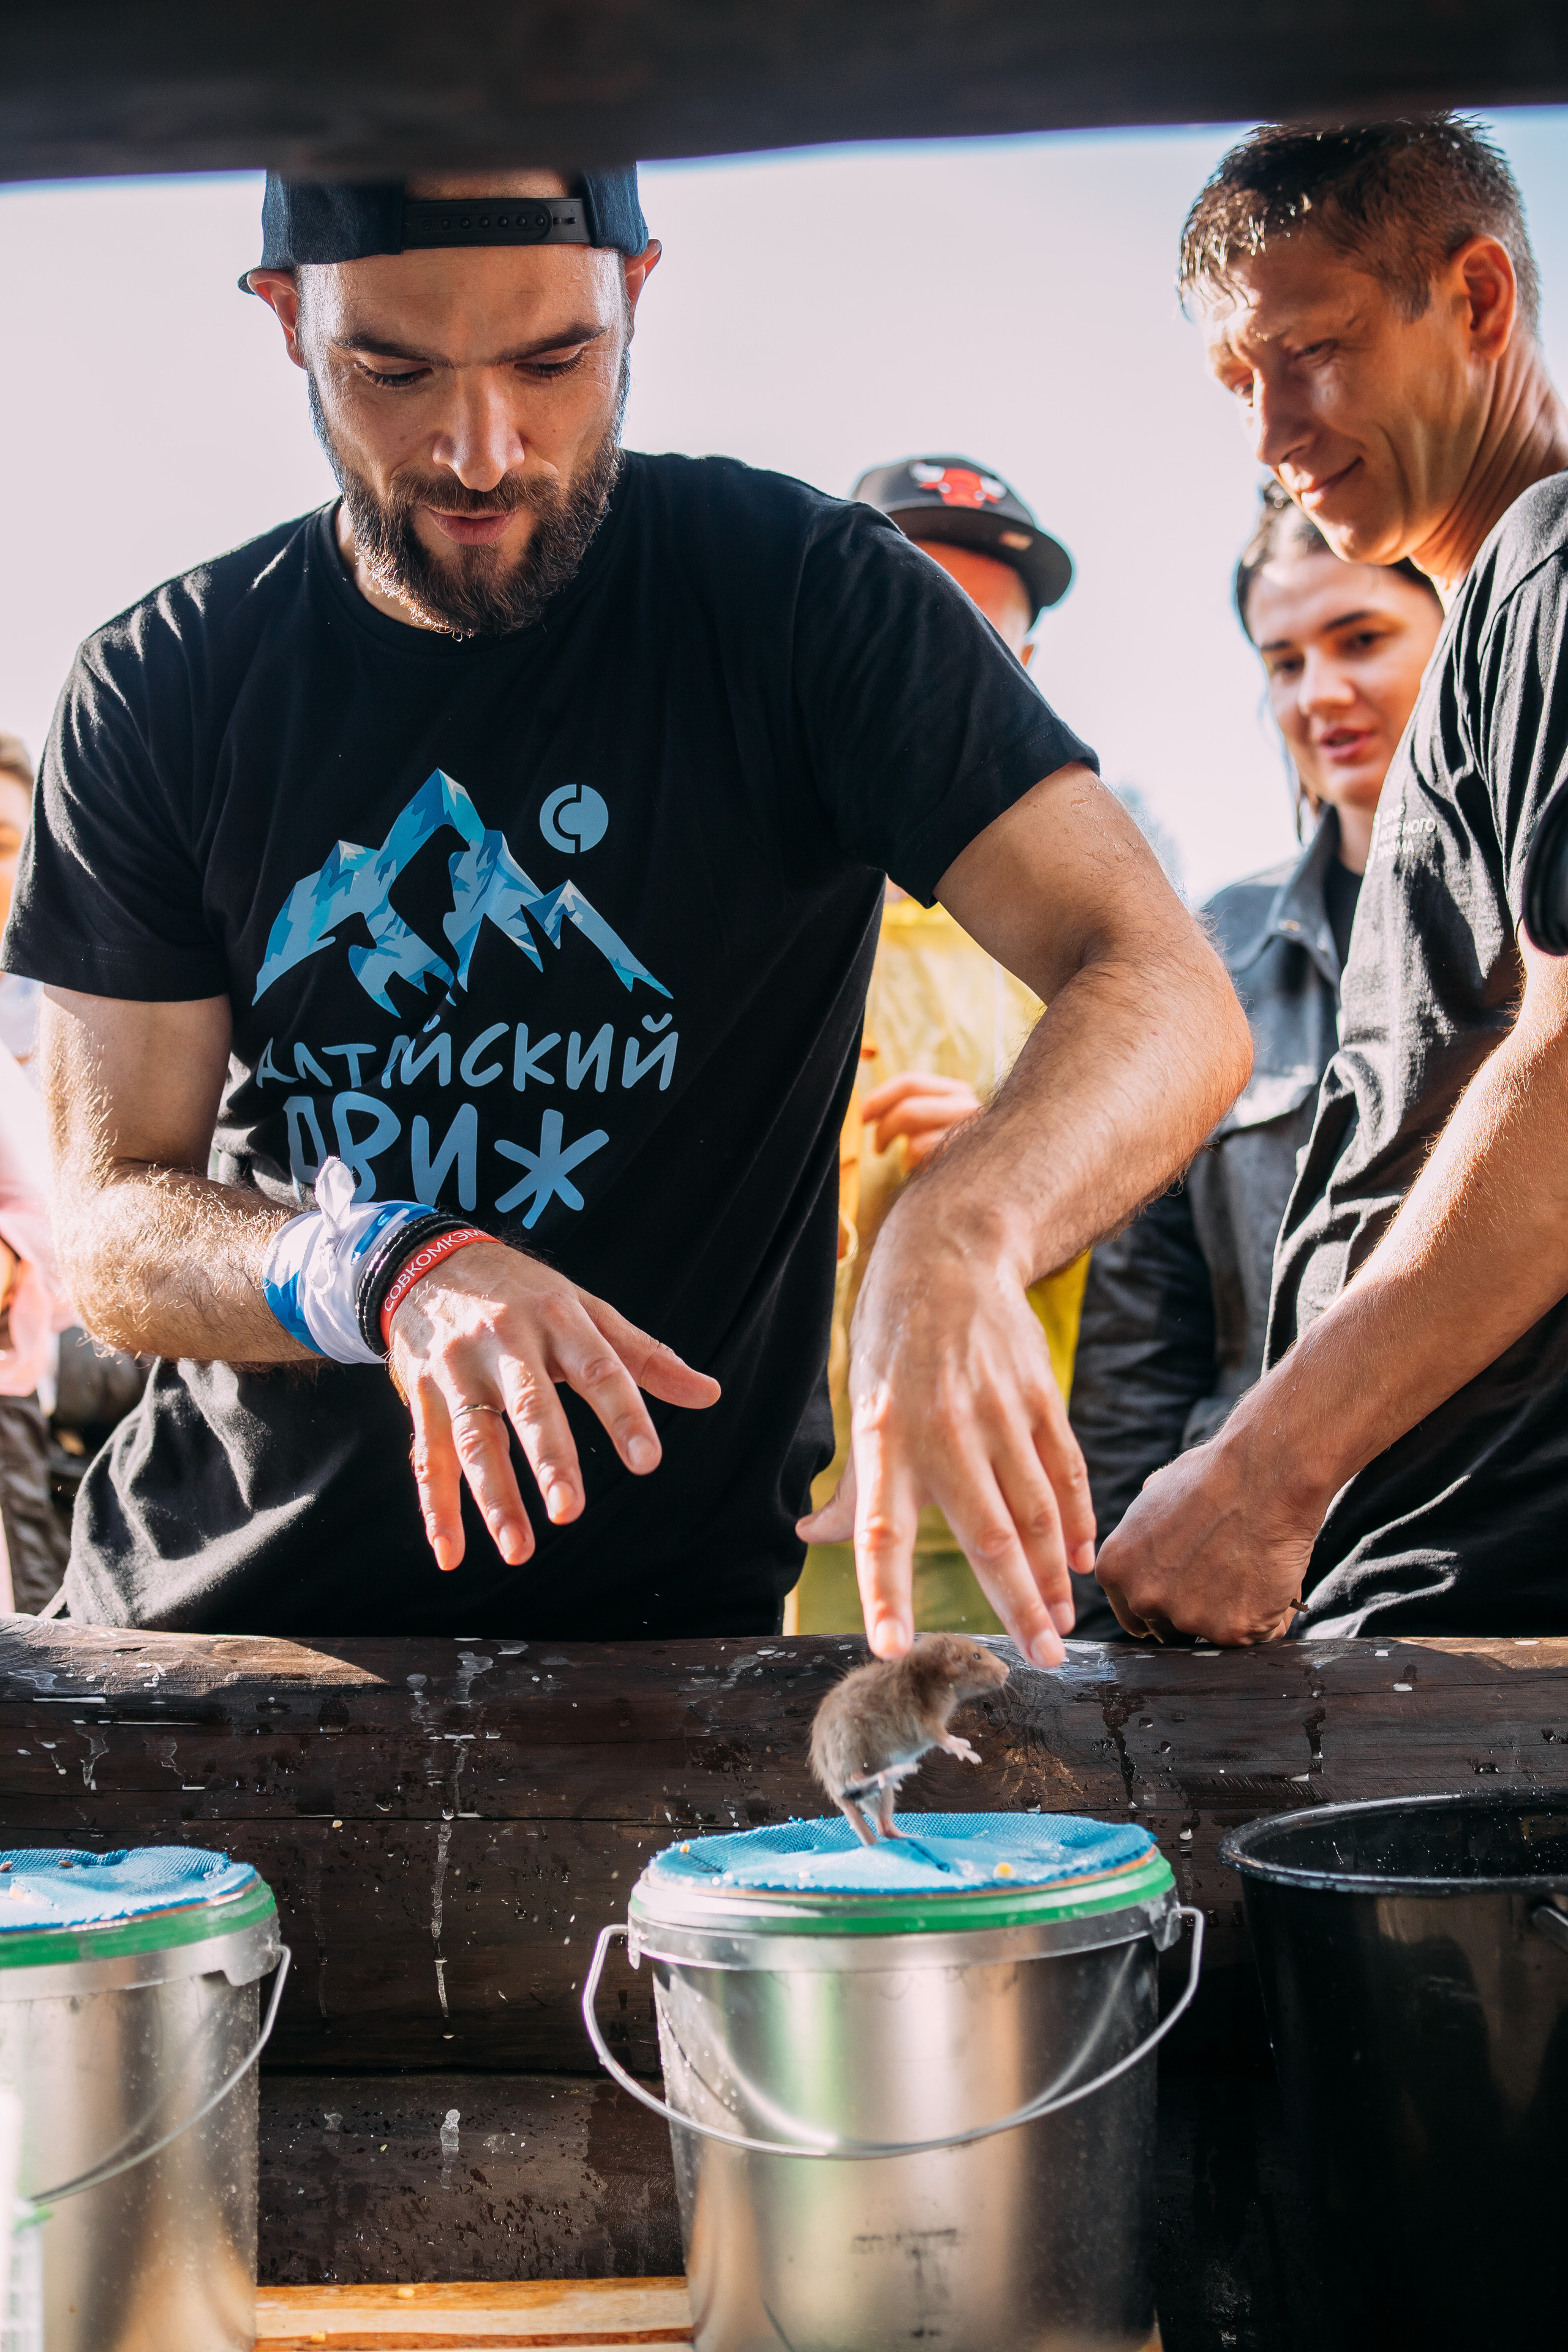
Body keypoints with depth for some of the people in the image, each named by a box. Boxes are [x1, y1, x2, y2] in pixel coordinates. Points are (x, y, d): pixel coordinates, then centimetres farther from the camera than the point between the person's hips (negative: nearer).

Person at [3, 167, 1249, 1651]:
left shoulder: (800, 597, -8)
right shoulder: (160, 692, -2)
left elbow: (1169, 999, -18)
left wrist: (960, 1236, -40)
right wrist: (387, 1275, -26)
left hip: (649, 1629, -7)